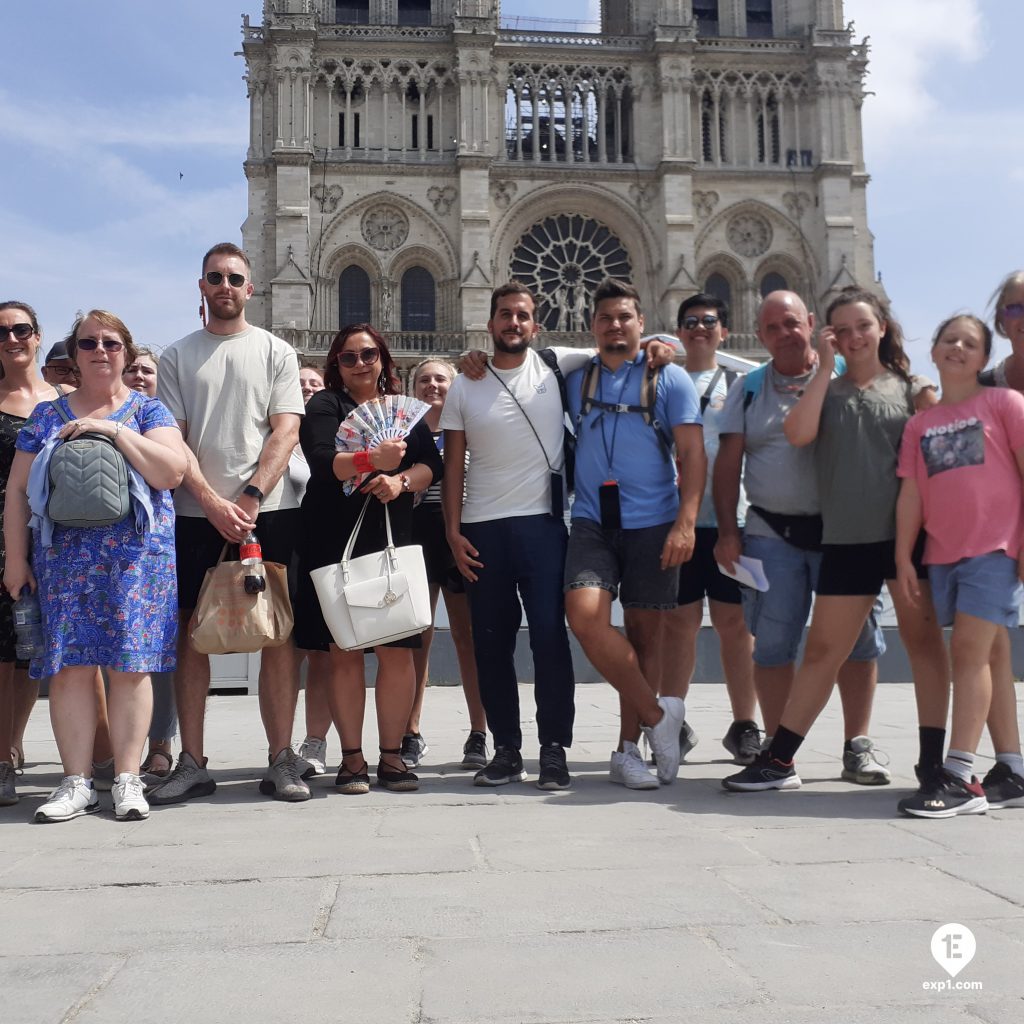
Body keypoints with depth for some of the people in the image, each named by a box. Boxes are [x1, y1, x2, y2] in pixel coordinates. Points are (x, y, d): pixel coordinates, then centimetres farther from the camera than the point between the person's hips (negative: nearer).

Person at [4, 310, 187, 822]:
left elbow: (172, 472, -8)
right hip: (65, 558, 2)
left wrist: (114, 429, -10)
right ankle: (76, 783, 6)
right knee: (70, 664, -2)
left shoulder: (148, 410, 8)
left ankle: (128, 779, 3)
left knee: (130, 663, -4)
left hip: (136, 556, -2)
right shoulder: (47, 415, 14)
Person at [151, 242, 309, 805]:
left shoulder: (275, 352, 9)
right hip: (196, 514, 1)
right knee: (192, 635, 2)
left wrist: (250, 498, -12)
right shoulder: (178, 356, 12)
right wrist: (213, 503, -10)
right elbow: (173, 439, 3)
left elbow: (285, 430, 0)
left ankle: (281, 761, 5)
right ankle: (192, 763, 10)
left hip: (268, 511, -1)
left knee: (277, 633, -2)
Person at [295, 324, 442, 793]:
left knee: (397, 650, -2)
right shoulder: (325, 406, 6)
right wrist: (371, 459, -28)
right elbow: (322, 461, -11)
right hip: (334, 545, -2)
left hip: (393, 542, 3)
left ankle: (392, 755, 8)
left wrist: (401, 480, -15)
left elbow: (431, 465, 6)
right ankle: (351, 758, 9)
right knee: (344, 652, 0)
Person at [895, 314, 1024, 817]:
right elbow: (911, 493, 10)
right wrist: (903, 557, 4)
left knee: (968, 649, -14)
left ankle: (958, 777, -14)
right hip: (942, 553, 5)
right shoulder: (920, 424, 14)